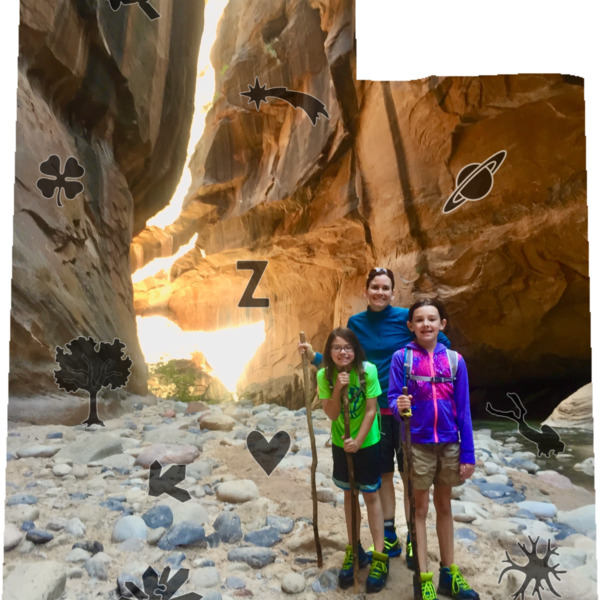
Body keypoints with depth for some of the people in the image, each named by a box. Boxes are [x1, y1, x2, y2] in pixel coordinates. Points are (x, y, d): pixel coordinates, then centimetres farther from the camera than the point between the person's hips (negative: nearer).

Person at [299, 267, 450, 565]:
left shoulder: (405, 317, -10)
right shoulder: (356, 322, 1)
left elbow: (443, 345, -8)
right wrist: (316, 357, 0)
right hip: (374, 408, 3)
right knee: (383, 474, 14)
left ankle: (413, 540, 24)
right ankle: (389, 539, 30)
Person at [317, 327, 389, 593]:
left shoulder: (368, 371, -20)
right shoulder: (324, 375, -12)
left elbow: (371, 410, -16)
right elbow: (332, 414, -14)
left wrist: (358, 440, -23)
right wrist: (338, 388, -29)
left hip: (367, 443, -3)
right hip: (341, 444, 3)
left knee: (370, 496, 6)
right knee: (349, 495, 15)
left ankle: (379, 556, 17)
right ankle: (354, 550, 29)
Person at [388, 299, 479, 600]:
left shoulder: (455, 360, -1)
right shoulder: (402, 357, -7)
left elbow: (463, 409, 0)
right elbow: (392, 398, -6)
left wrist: (468, 453, 0)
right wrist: (398, 406, -30)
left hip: (449, 444, 3)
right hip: (417, 444, -2)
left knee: (444, 507, 17)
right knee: (420, 508, 8)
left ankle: (449, 574, 31)